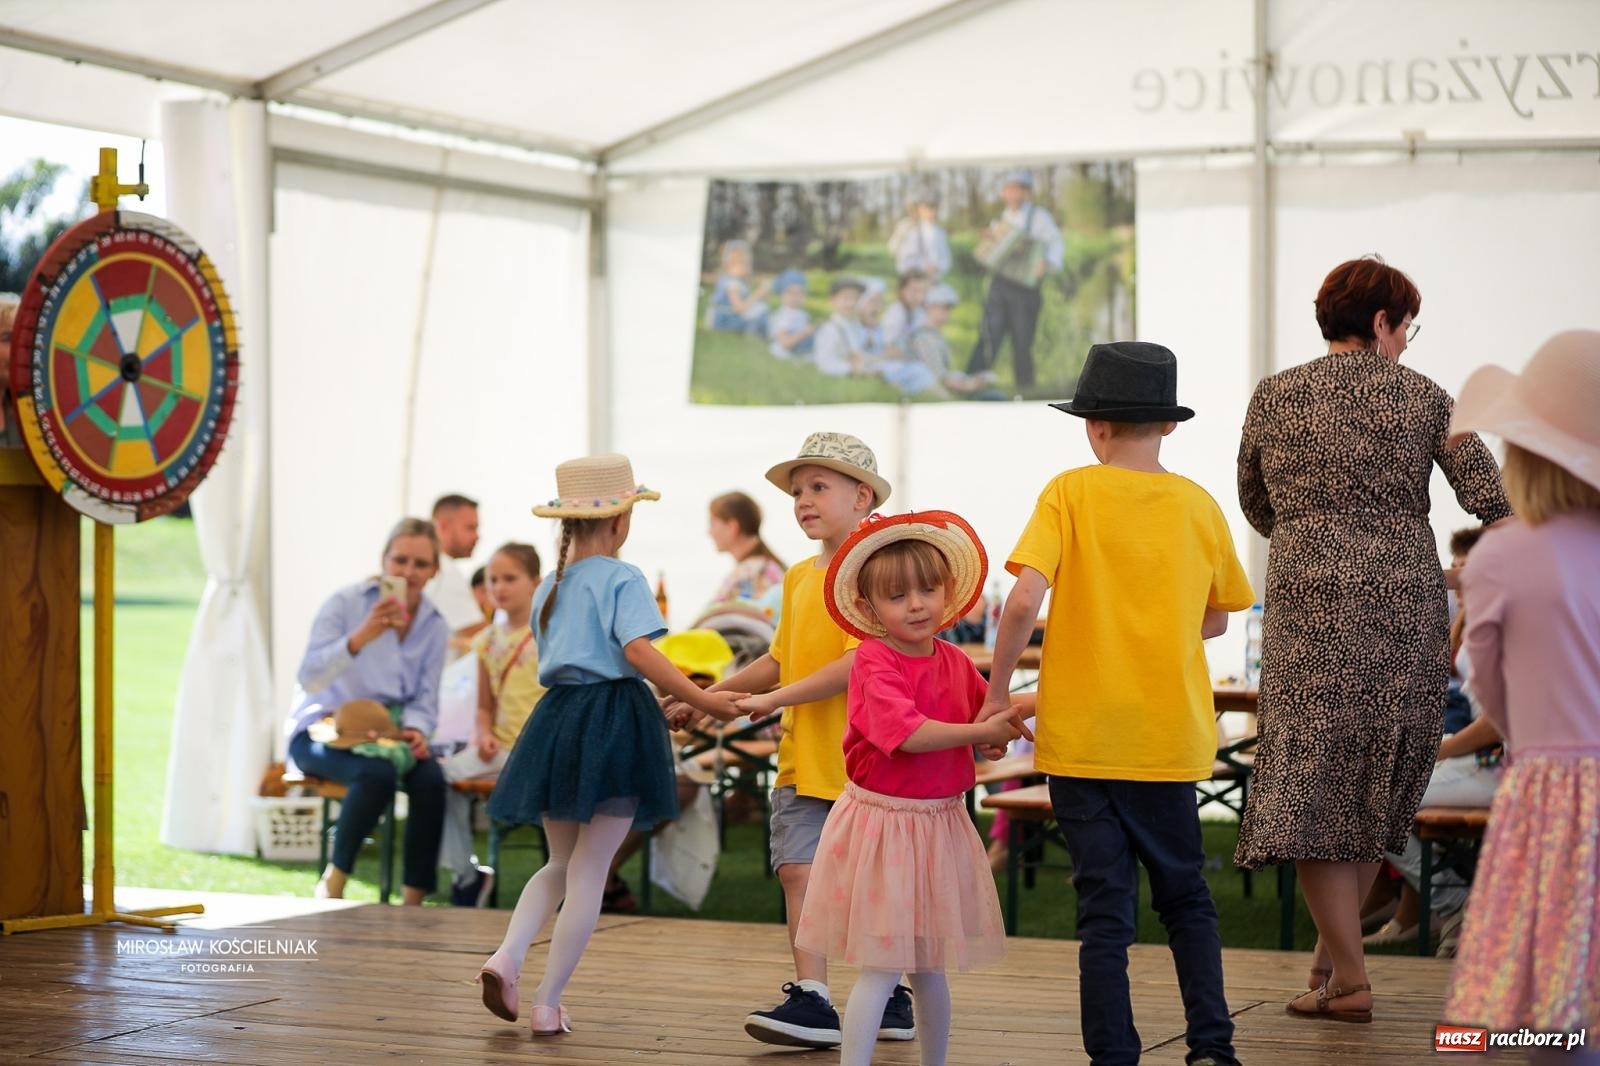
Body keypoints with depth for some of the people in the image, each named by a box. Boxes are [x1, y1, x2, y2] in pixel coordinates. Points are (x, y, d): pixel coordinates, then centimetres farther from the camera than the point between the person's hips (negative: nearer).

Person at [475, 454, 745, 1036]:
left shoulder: (548, 589, 15)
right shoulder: (623, 579, -7)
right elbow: (638, 649, -20)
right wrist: (701, 700, -18)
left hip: (556, 719, 6)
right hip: (613, 723, -6)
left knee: (560, 863, 19)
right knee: (588, 872, 0)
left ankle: (507, 956, -5)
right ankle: (548, 1003, -1)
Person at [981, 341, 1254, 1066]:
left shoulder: (1070, 493, -7)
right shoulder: (1198, 505, 1)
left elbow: (1025, 599, -19)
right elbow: (1215, 620, 13)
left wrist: (998, 690, -8)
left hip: (1081, 735, -2)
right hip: (1170, 737, 2)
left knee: (1104, 905, 4)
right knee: (1185, 896, 17)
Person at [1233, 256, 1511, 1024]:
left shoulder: (1273, 398, 6)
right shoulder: (1422, 397, 3)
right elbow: (1492, 499, -5)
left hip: (1309, 606, -1)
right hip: (1407, 606, 1)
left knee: (1311, 784, 2)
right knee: (1377, 786, 15)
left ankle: (1349, 979, -3)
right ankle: (1329, 954, 22)